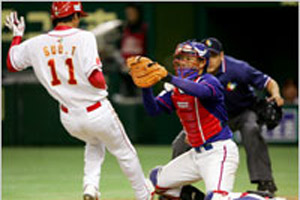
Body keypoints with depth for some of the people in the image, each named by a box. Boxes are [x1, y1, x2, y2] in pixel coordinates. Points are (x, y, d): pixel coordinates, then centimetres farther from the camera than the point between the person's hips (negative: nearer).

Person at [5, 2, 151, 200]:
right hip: (97, 114, -5)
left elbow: (12, 63, 12)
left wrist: (17, 35, 25)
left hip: (69, 119, 5)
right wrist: (103, 86, -1)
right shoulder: (84, 37, -17)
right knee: (125, 153, 17)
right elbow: (95, 78, -24)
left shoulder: (37, 44, -3)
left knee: (94, 143, 33)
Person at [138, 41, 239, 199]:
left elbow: (201, 91, -37)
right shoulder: (174, 90, 9)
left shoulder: (209, 81, -12)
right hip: (197, 153, 8)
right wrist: (146, 86, -19)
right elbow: (153, 110, -2)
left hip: (219, 151, -8)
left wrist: (169, 78, -44)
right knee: (157, 179, 15)